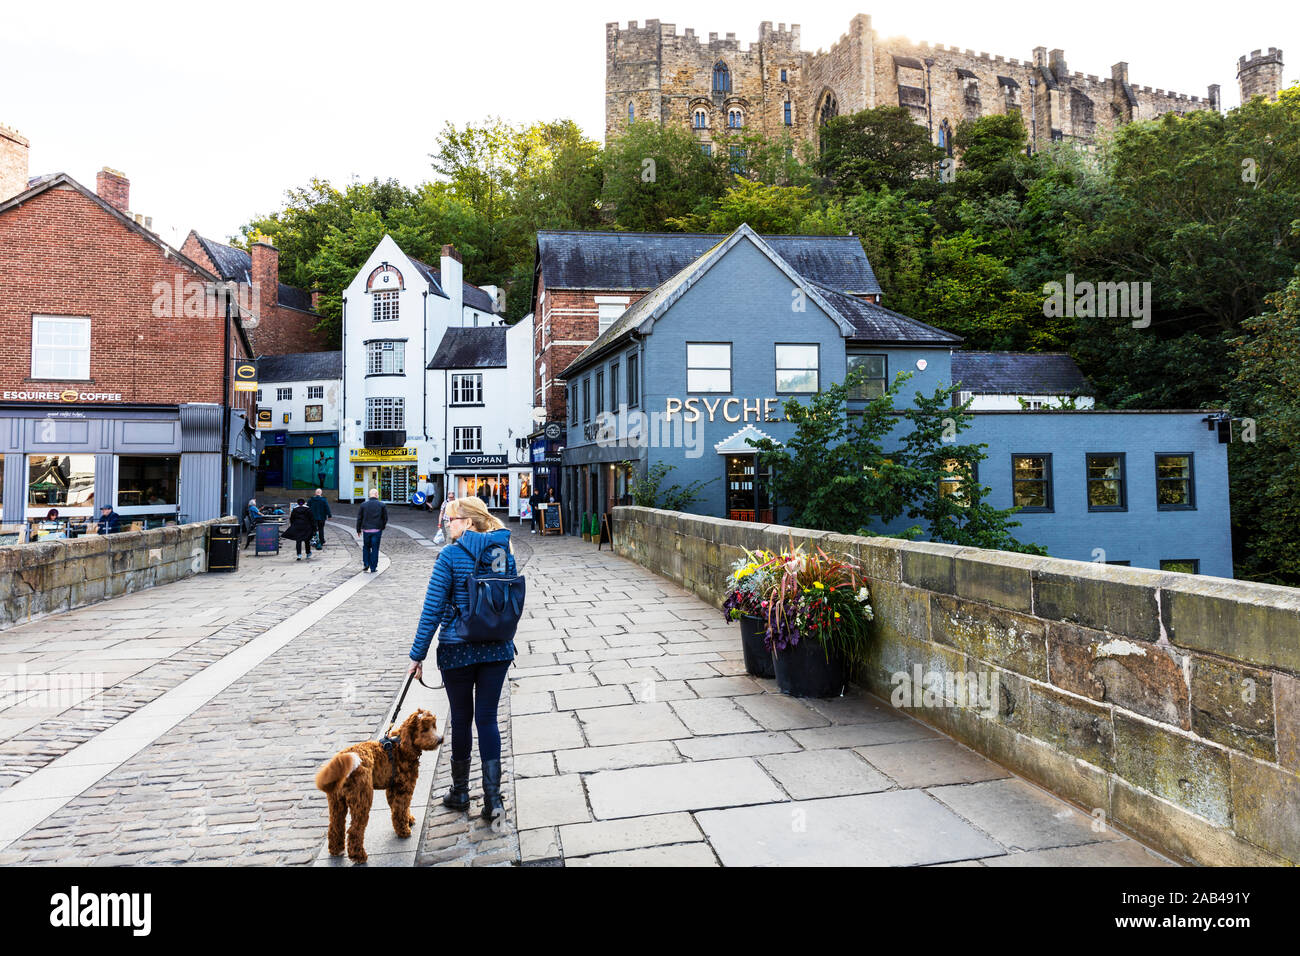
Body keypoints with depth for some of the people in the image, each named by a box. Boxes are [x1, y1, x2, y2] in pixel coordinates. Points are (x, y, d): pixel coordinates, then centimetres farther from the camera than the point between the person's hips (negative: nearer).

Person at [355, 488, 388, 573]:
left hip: (366, 530, 1)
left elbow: (359, 518, 3)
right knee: (375, 549, 4)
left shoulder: (363, 504, 1)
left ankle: (365, 565, 11)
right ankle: (373, 568, 6)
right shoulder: (381, 505, -1)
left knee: (366, 547, 18)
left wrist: (358, 530, 12)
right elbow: (385, 518, 2)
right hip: (377, 530, -1)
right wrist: (382, 527, 18)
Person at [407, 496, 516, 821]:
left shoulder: (450, 556, -11)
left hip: (457, 649, -3)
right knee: (488, 718, 9)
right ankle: (492, 798, 7)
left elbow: (433, 608, -12)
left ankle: (460, 792, 28)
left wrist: (417, 654, -7)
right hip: (497, 648, 4)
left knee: (461, 719, 11)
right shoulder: (504, 553, 3)